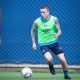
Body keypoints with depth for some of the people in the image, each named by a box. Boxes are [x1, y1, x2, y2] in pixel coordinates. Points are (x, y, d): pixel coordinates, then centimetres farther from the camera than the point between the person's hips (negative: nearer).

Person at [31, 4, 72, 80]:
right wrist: (33, 43, 4)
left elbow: (59, 30, -9)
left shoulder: (54, 19, -12)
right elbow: (32, 30, 5)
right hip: (43, 44, -2)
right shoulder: (37, 21, -13)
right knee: (49, 59, -27)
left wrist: (58, 34, -34)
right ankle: (51, 66, 11)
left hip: (54, 42, 2)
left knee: (63, 60, -4)